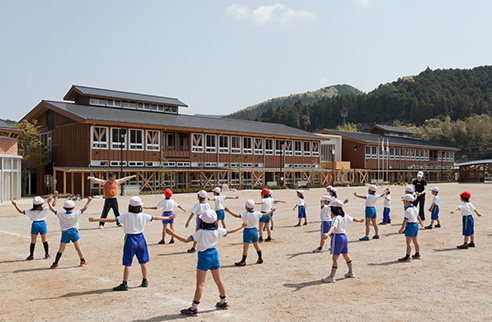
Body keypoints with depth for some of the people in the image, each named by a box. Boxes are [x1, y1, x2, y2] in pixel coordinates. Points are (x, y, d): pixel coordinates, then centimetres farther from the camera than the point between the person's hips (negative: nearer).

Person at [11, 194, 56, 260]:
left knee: (33, 241, 6)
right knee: (44, 240, 8)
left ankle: (31, 255, 7)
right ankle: (47, 254, 12)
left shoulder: (31, 211, 0)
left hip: (35, 224, 0)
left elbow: (21, 211, 2)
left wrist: (15, 205, 8)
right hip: (42, 224, 0)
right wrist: (55, 197, 8)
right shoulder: (45, 209, -2)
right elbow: (53, 204, 1)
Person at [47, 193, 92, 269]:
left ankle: (55, 263, 3)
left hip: (65, 233, 0)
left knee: (61, 249, 3)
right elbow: (84, 208, 3)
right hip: (74, 232, 0)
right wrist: (88, 201, 13)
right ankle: (83, 261, 15)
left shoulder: (61, 215, -3)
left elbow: (52, 209, 3)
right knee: (78, 247, 8)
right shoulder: (76, 214, -5)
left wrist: (49, 202, 12)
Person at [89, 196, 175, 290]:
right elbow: (156, 218, 8)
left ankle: (124, 284, 3)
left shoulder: (127, 216, -12)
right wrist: (168, 218, 23)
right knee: (143, 262, 16)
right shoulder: (143, 216, -3)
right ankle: (145, 281, 26)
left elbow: (112, 220, -17)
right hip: (140, 238, 4)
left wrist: (96, 219, -15)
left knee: (127, 264, 1)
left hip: (130, 239, -4)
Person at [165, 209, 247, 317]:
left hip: (204, 257, -6)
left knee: (200, 284, -4)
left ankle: (194, 309, 0)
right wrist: (242, 226, 29)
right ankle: (224, 302, 34)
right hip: (214, 255, 6)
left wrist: (173, 234, -16)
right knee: (218, 280, 20)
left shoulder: (201, 233, -17)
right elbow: (230, 231, 14)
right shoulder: (219, 231, -2)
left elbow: (186, 240, -21)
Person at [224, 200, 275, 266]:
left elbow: (237, 215, -28)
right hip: (254, 230, 5)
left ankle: (243, 261, 5)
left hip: (247, 231, -5)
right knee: (256, 245, 19)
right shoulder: (257, 213, -3)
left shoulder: (245, 214, -18)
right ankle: (260, 259, 27)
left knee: (245, 247, 0)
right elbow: (265, 215, 9)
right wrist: (271, 210, 24)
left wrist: (229, 211, -24)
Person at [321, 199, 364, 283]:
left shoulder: (336, 218, -20)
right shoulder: (345, 216, 5)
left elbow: (333, 227, -38)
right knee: (346, 255, 23)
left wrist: (328, 234, -54)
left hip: (337, 237, -9)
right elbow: (353, 219, 24)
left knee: (335, 257, -7)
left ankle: (331, 277, -4)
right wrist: (360, 220, 45)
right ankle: (351, 273, 38)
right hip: (344, 236, 9)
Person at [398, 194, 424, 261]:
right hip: (415, 225, 9)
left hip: (410, 225, -9)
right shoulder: (415, 208, 9)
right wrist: (421, 223, 42)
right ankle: (417, 254, 34)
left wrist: (402, 229, -25)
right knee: (415, 241, 22)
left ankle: (407, 257, -15)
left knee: (408, 242, -11)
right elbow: (418, 217, 24)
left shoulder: (408, 210, -19)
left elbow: (405, 220, -24)